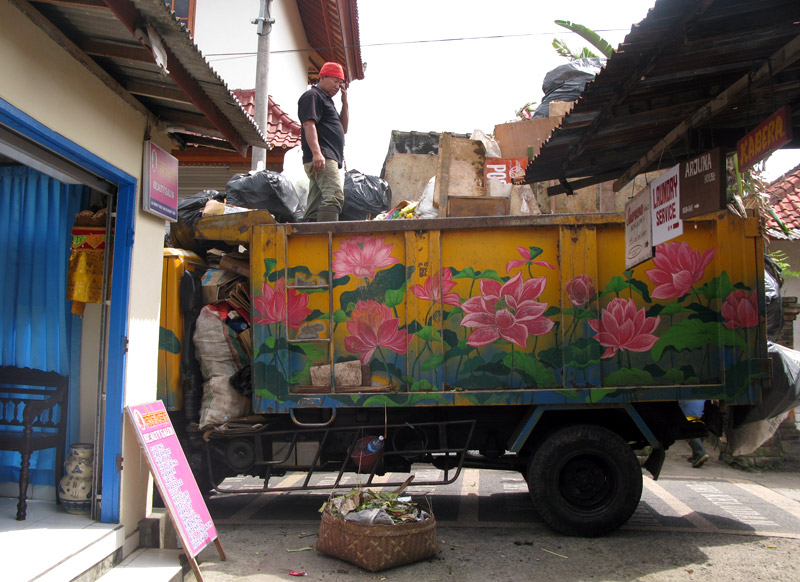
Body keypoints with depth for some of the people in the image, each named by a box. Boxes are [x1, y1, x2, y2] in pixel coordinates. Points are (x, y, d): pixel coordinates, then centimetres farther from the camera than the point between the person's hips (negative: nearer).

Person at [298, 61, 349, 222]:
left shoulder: (326, 100, 32)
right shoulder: (312, 96, 2)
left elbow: (343, 128, 31)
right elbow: (309, 124, -13)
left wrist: (345, 102, 22)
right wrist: (316, 153, -26)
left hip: (330, 159, 10)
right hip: (322, 158, -10)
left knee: (315, 207, 4)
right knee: (334, 196, -25)